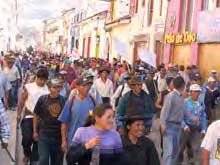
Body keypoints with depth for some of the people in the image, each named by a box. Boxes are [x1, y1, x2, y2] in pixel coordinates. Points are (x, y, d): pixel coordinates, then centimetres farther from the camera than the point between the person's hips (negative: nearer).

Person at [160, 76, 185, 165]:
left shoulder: (181, 97, 7)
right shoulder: (170, 96, -16)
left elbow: (183, 110, 19)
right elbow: (165, 111, -19)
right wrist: (163, 125, -24)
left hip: (178, 125, 9)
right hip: (170, 125, -9)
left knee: (175, 150, 17)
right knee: (169, 150, -11)